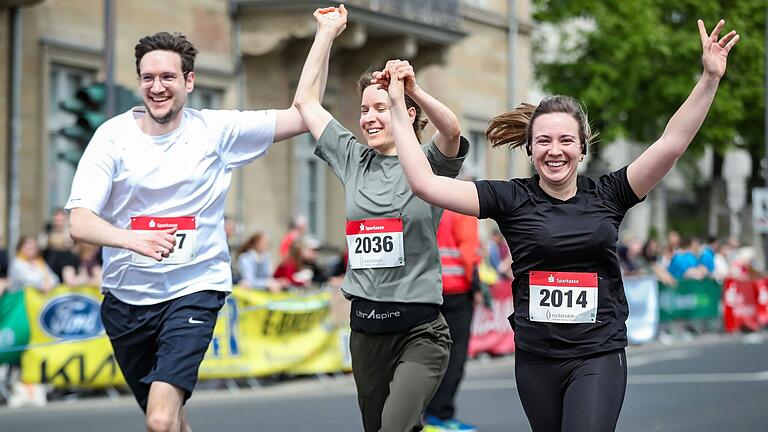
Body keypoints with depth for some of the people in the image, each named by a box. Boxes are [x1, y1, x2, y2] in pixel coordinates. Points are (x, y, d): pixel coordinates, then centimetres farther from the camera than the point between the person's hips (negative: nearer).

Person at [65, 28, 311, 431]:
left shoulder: (217, 130, -5)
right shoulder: (113, 135, -6)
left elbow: (302, 116, -5)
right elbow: (79, 221, -15)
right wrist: (133, 239, -35)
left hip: (193, 289, -2)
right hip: (125, 295, 2)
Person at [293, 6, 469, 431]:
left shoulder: (428, 163, -2)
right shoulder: (354, 161, 11)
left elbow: (452, 131, -25)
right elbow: (306, 102, 15)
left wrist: (414, 90, -43)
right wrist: (327, 32, 13)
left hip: (419, 328, -5)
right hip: (365, 326, 6)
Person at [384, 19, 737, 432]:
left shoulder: (606, 195, 2)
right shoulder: (512, 199, 0)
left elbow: (670, 144, -6)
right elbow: (424, 182, -7)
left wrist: (709, 78, -14)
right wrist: (397, 106, -8)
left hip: (599, 357, -1)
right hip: (535, 360, 1)